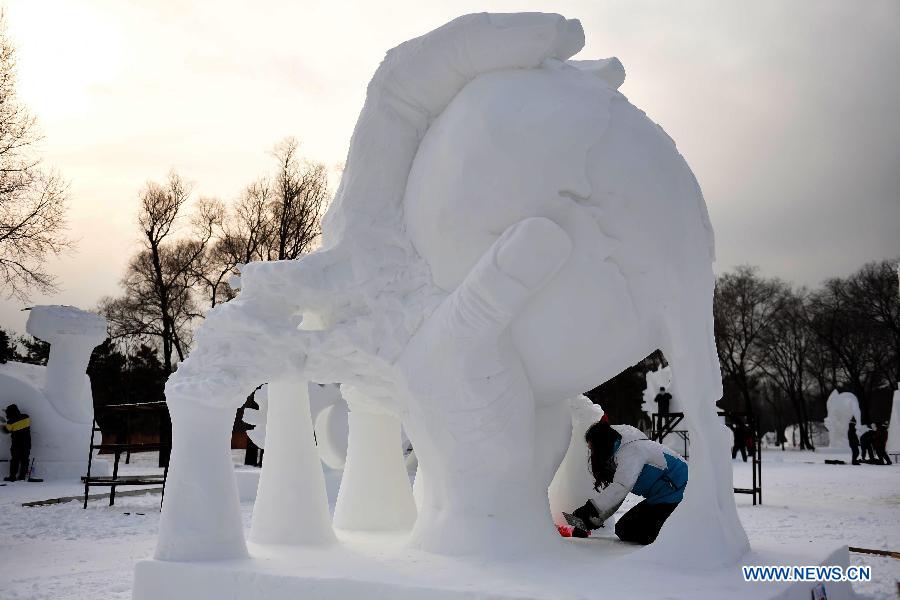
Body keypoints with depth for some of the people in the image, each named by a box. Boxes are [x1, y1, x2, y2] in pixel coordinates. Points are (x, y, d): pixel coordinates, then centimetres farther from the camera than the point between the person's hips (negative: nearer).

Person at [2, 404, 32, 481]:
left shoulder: (11, 422, -17)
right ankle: (22, 476, 16)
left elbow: (6, 430, -2)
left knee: (15, 460, 7)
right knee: (24, 459, 12)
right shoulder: (26, 417, -7)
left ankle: (12, 476, 9)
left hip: (16, 444, -4)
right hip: (27, 443, 4)